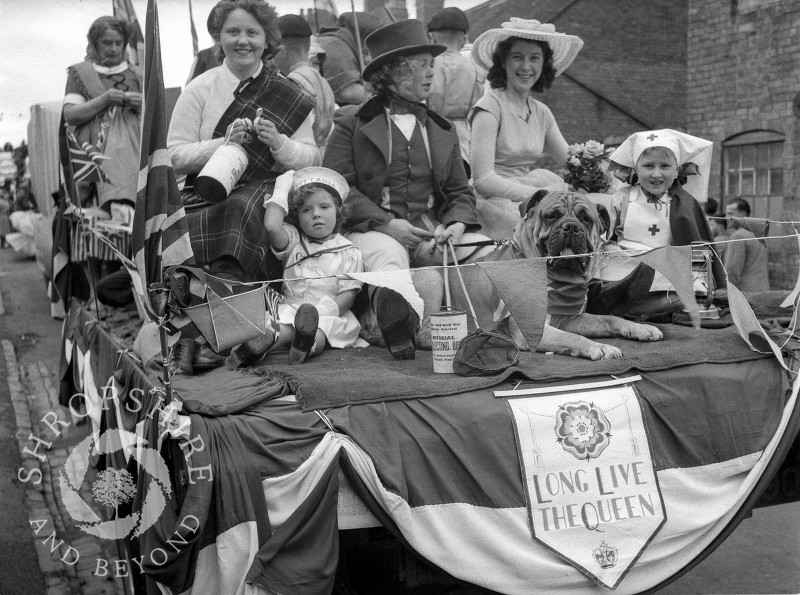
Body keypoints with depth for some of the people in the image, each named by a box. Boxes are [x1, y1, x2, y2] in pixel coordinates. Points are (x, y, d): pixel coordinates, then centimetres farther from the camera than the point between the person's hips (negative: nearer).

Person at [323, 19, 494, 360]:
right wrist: (386, 224, -14)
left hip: (432, 228, 5)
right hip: (373, 229, -4)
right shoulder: (351, 123, 7)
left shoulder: (442, 130, 22)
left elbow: (459, 192, 19)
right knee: (389, 257, -38)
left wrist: (457, 224, -5)